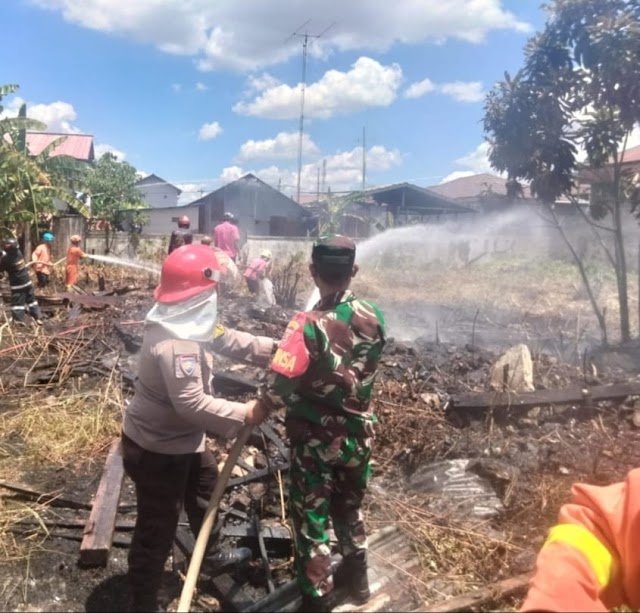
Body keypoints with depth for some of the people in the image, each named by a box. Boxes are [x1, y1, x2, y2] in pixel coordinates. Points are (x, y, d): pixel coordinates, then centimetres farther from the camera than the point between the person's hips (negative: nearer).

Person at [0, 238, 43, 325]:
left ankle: (19, 322, 1)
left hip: (17, 284, -6)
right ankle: (38, 318, 18)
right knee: (31, 299, 15)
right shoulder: (18, 252, -4)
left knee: (17, 303, 1)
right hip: (27, 281, 6)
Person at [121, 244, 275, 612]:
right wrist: (243, 414, -28)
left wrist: (276, 349, -7)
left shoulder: (190, 321, -1)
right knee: (158, 530, 5)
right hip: (157, 449, -11)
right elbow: (192, 403, -36)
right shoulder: (176, 341, -33)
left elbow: (228, 340, 3)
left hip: (179, 439, 11)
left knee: (206, 489, 29)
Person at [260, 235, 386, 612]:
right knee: (350, 507, 27)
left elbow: (279, 388, -27)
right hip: (359, 433, 6)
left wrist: (260, 408, -8)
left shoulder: (309, 325, -25)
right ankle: (356, 578, 47)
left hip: (315, 438, -5)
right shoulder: (373, 318, -8)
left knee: (312, 519, 13)